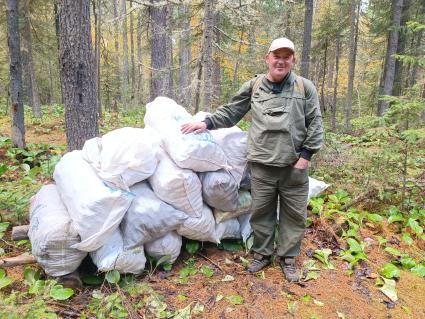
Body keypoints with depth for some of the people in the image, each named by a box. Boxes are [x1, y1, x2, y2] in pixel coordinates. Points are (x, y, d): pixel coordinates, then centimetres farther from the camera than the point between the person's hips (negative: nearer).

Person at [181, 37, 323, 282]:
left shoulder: (305, 87, 4)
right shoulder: (253, 87, 8)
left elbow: (315, 123, 4)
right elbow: (231, 112, 13)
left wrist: (306, 154, -4)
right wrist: (207, 123, 3)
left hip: (294, 165, 0)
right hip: (262, 164, 1)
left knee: (294, 213, 9)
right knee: (261, 211, 11)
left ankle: (288, 257, 28)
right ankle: (262, 253, 31)